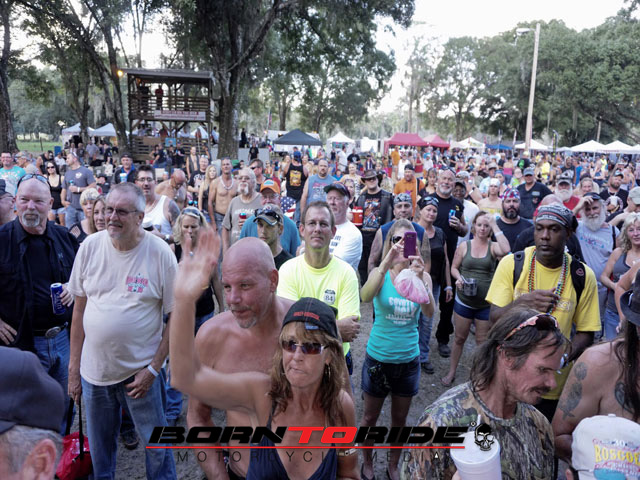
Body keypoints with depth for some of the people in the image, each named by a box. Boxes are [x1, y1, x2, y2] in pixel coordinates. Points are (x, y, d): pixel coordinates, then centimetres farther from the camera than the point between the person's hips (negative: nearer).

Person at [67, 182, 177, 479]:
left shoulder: (161, 254, -13)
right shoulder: (90, 246, -4)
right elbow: (79, 309, 3)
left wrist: (153, 368, -12)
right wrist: (74, 366, 4)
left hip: (141, 371, -3)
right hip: (93, 370, 3)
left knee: (156, 444, 11)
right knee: (99, 448, 19)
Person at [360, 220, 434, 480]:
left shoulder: (422, 276, -9)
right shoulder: (380, 273, -11)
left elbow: (429, 313, -25)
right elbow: (365, 296, -33)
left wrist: (420, 279, -42)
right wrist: (387, 264, -47)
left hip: (408, 359, 1)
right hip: (378, 357, -1)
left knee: (399, 419, 18)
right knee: (370, 417, 16)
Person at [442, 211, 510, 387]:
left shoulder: (493, 246, -5)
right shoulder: (464, 246, -1)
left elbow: (506, 250, -28)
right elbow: (454, 267, 7)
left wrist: (495, 226, -22)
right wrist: (458, 278, -14)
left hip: (486, 303, -1)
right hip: (464, 300, 1)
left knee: (482, 341, 9)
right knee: (460, 338, 12)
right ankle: (451, 372, 26)